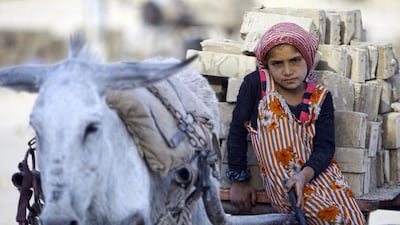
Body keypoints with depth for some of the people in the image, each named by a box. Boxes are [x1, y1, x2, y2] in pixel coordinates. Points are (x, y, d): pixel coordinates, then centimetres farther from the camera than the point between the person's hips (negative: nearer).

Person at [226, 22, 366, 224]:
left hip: (318, 173, 4)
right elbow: (237, 130, 4)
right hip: (284, 185, -3)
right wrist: (239, 181, 5)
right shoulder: (257, 84, -2)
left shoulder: (320, 98, 7)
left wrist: (304, 175, -22)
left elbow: (325, 146, -2)